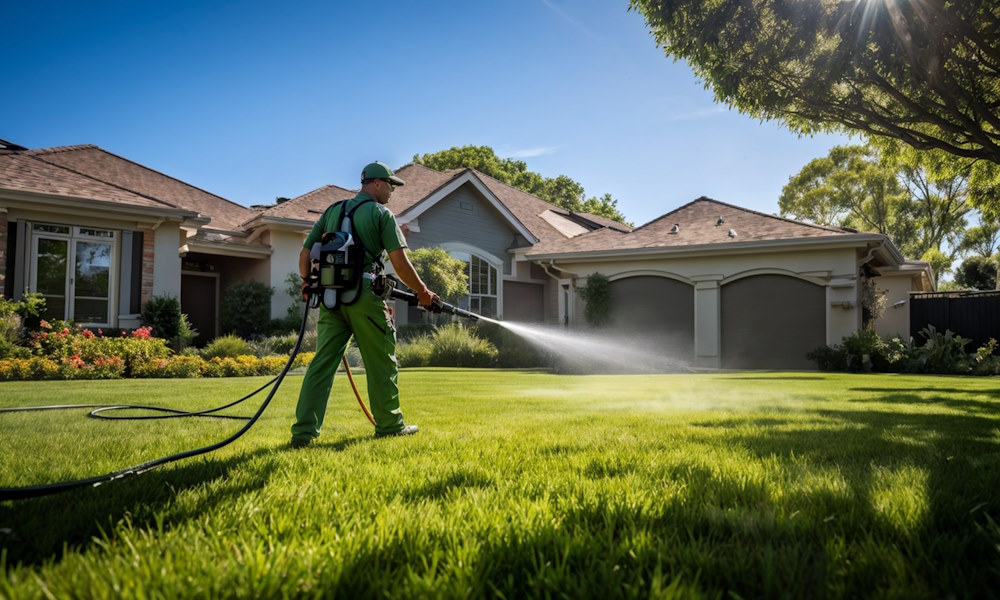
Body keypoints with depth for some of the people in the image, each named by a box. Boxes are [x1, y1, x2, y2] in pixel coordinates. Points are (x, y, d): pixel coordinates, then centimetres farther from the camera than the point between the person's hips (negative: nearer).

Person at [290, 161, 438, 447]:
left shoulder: (332, 211, 18)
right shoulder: (381, 214, 2)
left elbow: (305, 253, 16)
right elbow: (400, 262, -7)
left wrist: (307, 282, 31)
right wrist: (423, 292, 4)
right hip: (363, 296, -5)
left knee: (322, 363, 4)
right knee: (381, 363, 8)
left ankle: (303, 431, 0)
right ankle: (389, 425, 17)